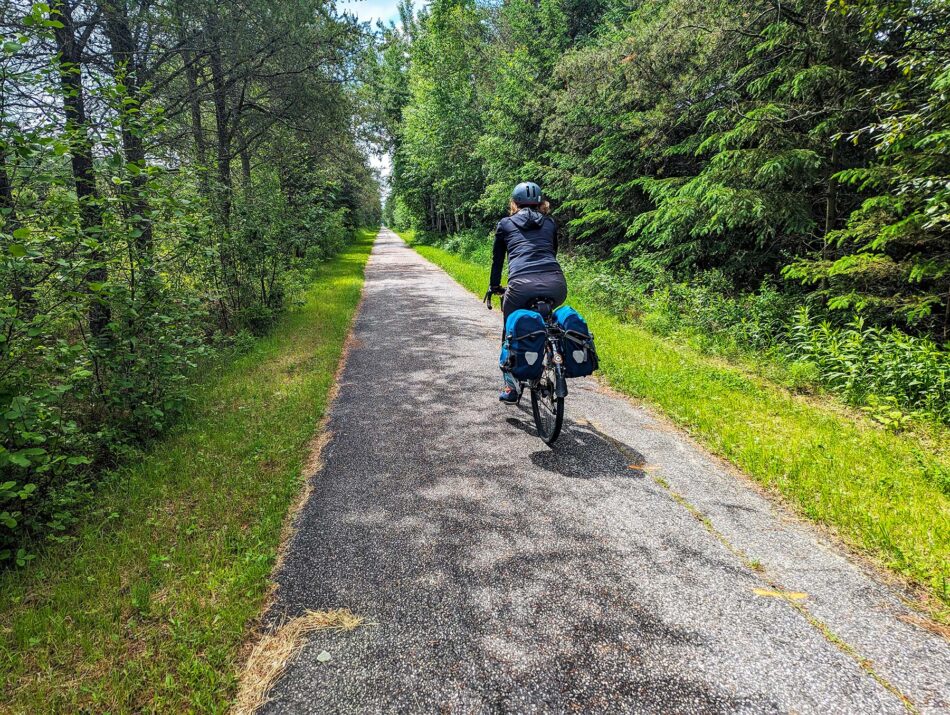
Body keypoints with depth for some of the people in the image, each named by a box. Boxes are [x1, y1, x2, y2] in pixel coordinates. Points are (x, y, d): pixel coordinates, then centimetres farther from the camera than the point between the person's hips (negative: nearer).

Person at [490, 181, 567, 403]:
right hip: (556, 286, 2)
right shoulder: (550, 223, 27)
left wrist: (494, 287, 44)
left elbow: (497, 259, 29)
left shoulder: (505, 224, 22)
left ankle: (510, 387, 19)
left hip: (521, 287, -2)